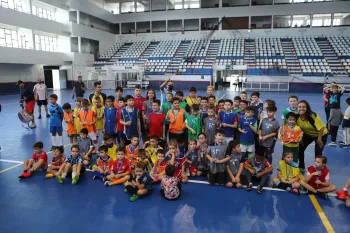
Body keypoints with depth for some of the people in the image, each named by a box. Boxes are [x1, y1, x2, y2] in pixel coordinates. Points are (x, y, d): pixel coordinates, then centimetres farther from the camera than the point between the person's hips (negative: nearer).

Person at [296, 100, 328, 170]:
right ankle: (301, 166, 22)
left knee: (318, 153, -8)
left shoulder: (313, 116, -36)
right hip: (308, 134, 5)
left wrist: (319, 139, -21)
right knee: (300, 148, 2)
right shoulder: (297, 117, -21)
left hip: (321, 134, -5)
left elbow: (321, 128, -29)